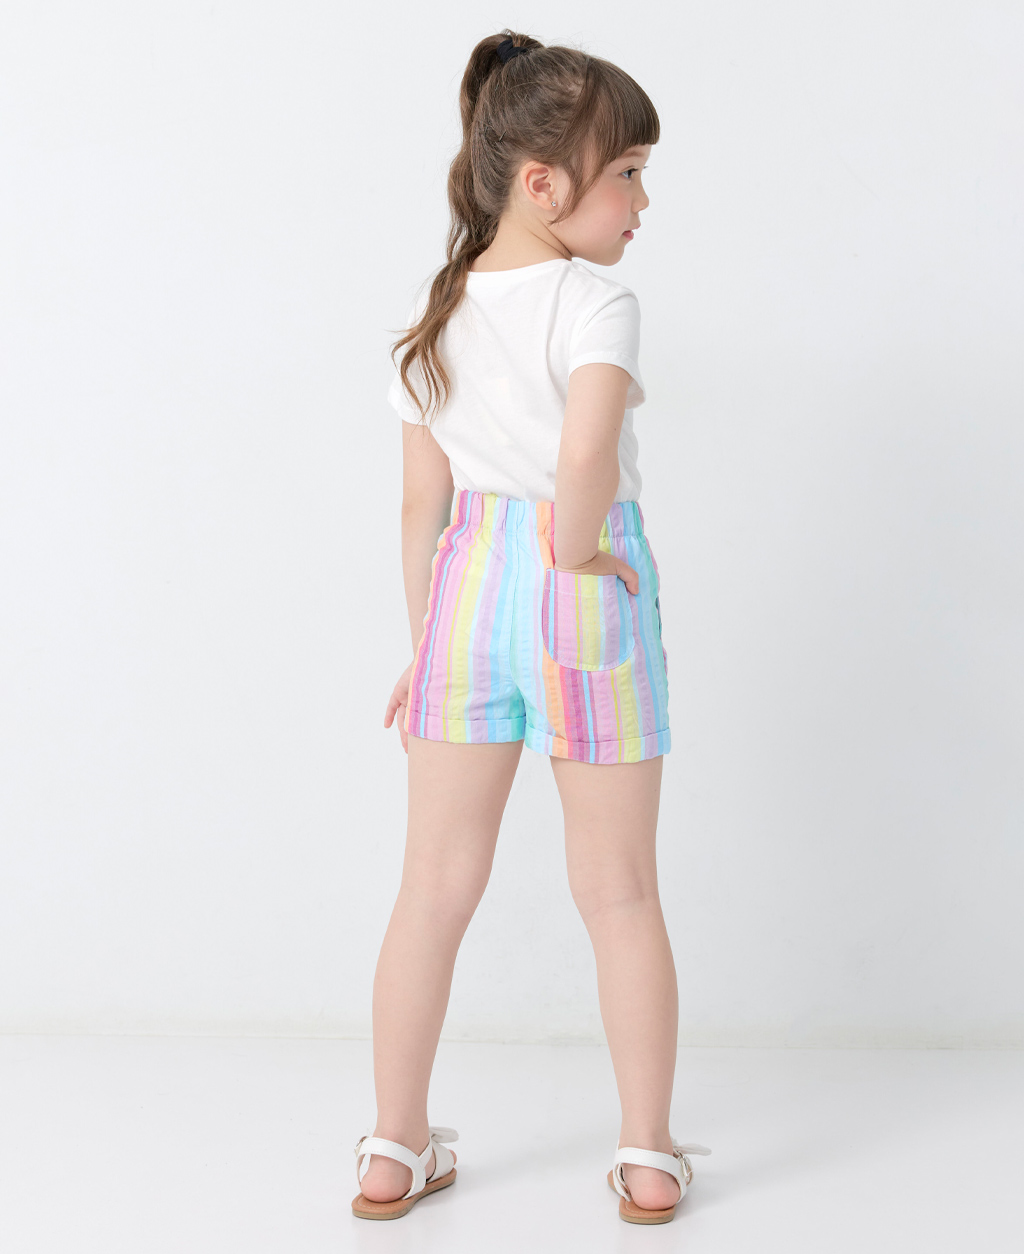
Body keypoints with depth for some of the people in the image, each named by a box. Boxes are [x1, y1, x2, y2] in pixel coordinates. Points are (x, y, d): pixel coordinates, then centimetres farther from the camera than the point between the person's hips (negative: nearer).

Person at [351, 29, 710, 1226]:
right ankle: (648, 1158, 19)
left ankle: (395, 1151, 21)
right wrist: (577, 548, -13)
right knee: (618, 892, 9)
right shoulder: (594, 304, -13)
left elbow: (423, 501, 8)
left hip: (467, 587, 5)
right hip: (584, 595, -4)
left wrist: (423, 636, 15)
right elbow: (587, 454, -31)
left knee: (435, 884, 12)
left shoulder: (436, 314, 6)